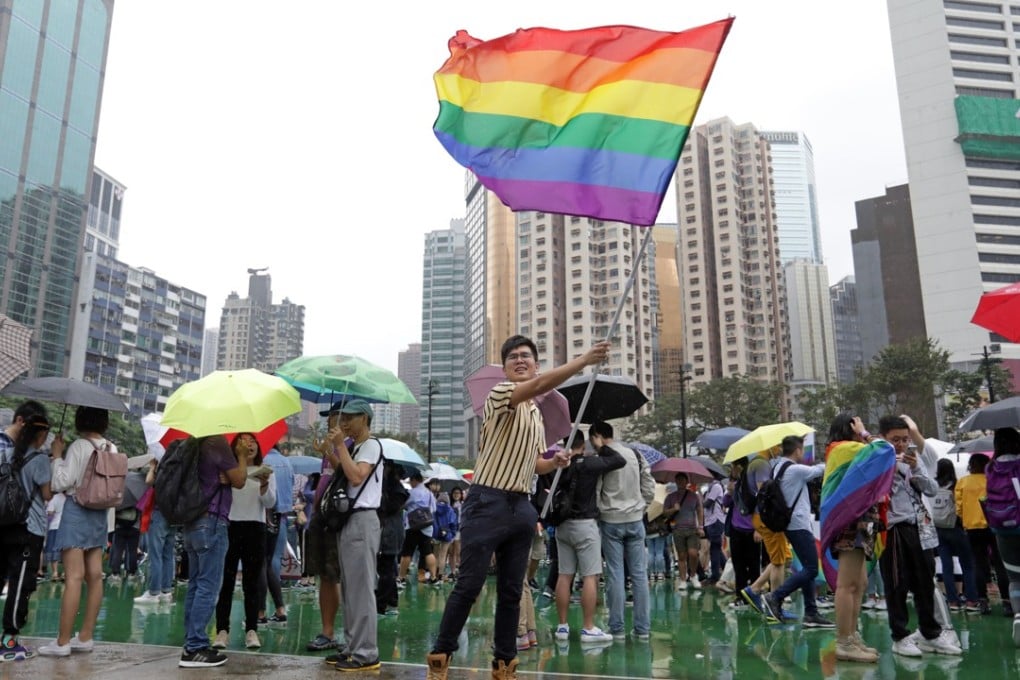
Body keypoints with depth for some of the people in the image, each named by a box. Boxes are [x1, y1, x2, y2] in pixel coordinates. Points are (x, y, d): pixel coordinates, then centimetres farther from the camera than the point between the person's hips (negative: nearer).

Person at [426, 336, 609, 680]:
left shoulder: (537, 413, 17)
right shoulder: (499, 393, -6)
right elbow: (540, 384, -26)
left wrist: (556, 461, 2)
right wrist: (584, 360, -31)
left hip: (521, 507, 7)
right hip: (487, 502, -7)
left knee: (512, 591, 10)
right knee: (469, 585, -5)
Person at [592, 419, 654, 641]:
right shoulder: (636, 455, 7)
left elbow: (594, 491, -10)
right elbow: (650, 488, 8)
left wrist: (597, 513, 3)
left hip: (611, 521, -4)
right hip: (635, 520, 4)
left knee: (615, 574, 1)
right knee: (639, 574, 6)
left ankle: (617, 628, 5)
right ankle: (642, 627, 9)